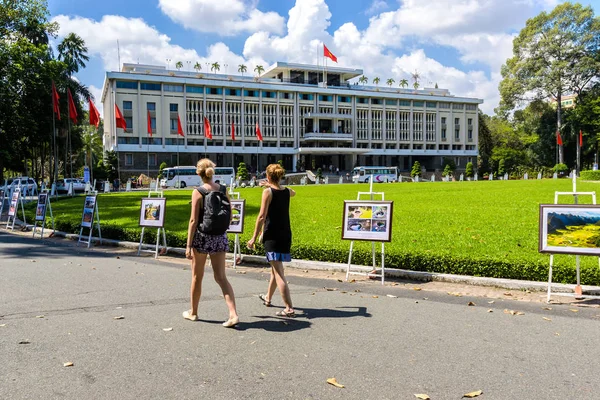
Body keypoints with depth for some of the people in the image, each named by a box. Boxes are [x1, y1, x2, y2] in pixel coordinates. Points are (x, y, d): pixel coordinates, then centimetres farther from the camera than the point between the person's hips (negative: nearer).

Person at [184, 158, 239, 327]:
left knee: (197, 277, 13)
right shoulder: (223, 190, 1)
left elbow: (194, 220, -13)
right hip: (220, 237, 3)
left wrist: (188, 245, -9)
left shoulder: (198, 192, -11)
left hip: (202, 237, -3)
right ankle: (233, 314, -6)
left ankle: (193, 312, 29)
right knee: (221, 277, 6)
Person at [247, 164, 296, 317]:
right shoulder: (287, 191, 8)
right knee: (275, 267, 23)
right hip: (286, 234, 7)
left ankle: (289, 309, -12)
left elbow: (262, 217, -15)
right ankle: (268, 298, 41)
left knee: (278, 272, -7)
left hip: (272, 235, -7)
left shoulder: (268, 191, -10)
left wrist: (254, 237, -9)